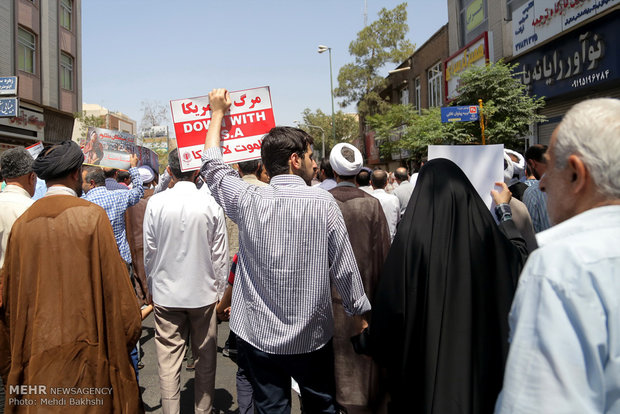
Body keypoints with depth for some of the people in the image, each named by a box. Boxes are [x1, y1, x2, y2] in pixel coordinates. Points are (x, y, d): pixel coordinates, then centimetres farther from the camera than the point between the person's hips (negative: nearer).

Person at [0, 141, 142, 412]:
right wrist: (129, 327, 2)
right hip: (85, 347, -4)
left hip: (35, 352, 4)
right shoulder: (91, 215, -12)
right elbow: (114, 281, -11)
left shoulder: (22, 223, 0)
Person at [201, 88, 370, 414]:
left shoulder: (249, 201, -9)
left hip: (259, 336, 1)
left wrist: (218, 112, 20)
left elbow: (212, 165, 8)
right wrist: (361, 313, 6)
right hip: (312, 337, -1)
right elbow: (344, 268, -9)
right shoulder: (322, 202, -14)